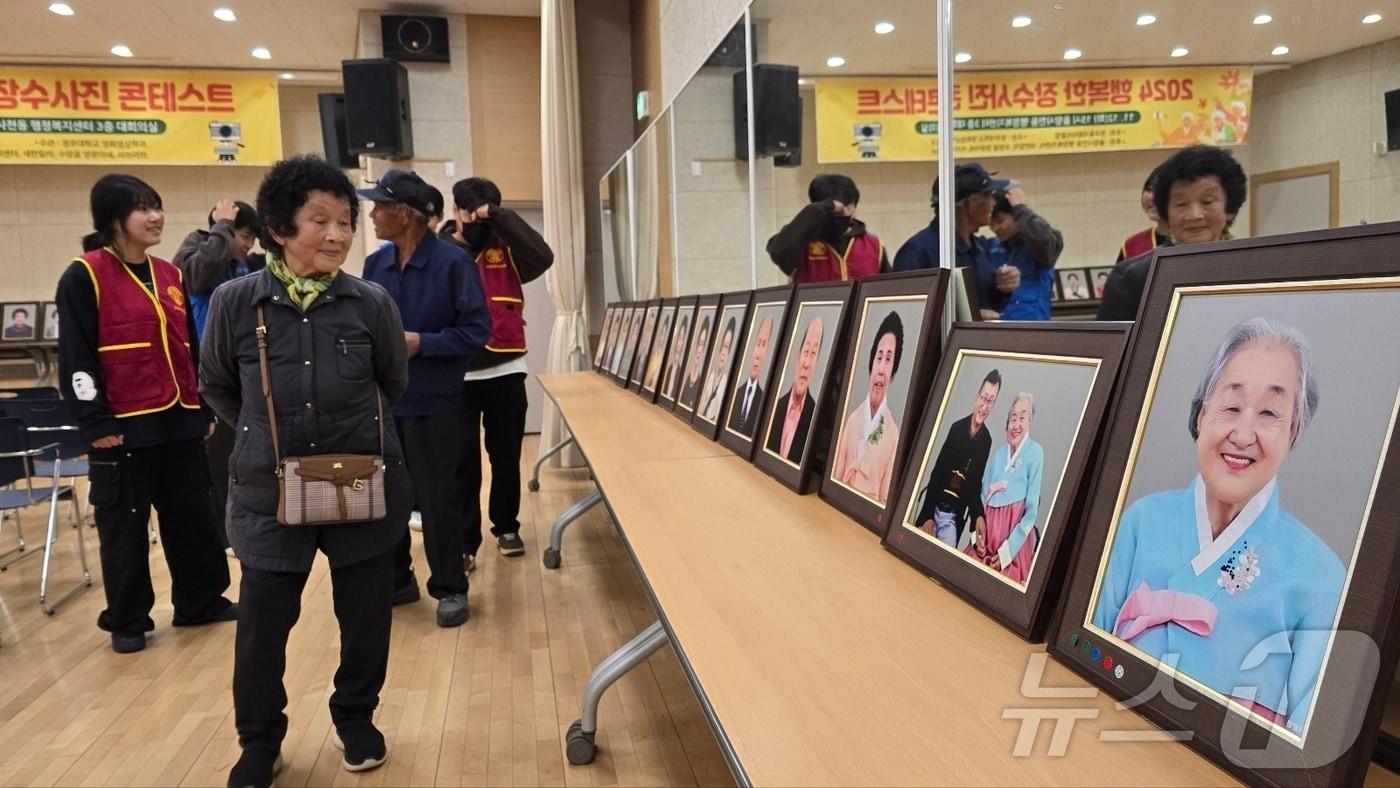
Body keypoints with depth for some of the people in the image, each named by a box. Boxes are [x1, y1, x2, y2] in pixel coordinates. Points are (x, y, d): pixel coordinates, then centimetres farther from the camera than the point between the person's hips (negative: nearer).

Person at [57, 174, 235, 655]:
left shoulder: (170, 276, 12)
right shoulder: (84, 277, -7)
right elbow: (75, 358, -10)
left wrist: (206, 409, 14)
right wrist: (94, 422, -13)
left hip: (181, 422, 6)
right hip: (124, 428, -6)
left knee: (193, 517, 12)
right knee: (124, 529, 6)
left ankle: (201, 602, 26)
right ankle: (127, 622, 19)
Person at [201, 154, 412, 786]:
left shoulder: (372, 303, -8)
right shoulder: (235, 302, -8)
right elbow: (217, 387, 10)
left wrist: (352, 432, 9)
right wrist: (267, 437, 11)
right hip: (269, 491, 0)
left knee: (365, 614, 12)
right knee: (262, 621, 8)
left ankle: (355, 718, 37)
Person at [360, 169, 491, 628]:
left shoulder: (453, 262, -11)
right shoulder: (375, 264, 5)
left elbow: (477, 330, -11)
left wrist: (421, 343, -20)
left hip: (433, 403, -5)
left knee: (438, 501, 3)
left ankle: (450, 589, 19)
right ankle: (395, 580, 32)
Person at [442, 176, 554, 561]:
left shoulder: (506, 250, 5)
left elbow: (543, 257, -15)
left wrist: (500, 216, -15)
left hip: (507, 373, 2)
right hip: (457, 377, -1)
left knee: (506, 457, 12)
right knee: (464, 462, 3)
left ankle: (506, 527, 27)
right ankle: (465, 540, 11)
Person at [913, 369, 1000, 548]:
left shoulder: (986, 441, -4)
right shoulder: (957, 427, -3)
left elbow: (975, 486, 2)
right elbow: (936, 473, -2)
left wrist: (978, 516, -17)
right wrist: (927, 515, -8)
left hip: (953, 518, -1)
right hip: (933, 509, 1)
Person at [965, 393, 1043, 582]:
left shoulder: (1035, 453, -7)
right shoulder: (999, 452, 11)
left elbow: (1031, 513, -11)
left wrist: (1007, 551, -14)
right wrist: (979, 534, -3)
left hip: (1014, 541, -5)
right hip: (989, 533, 5)